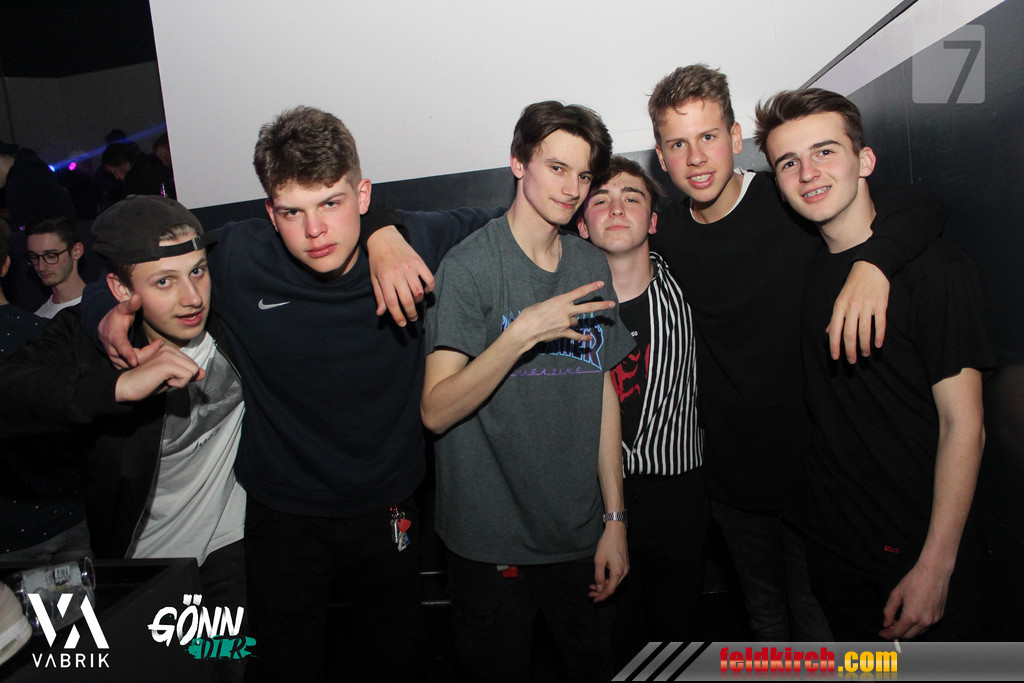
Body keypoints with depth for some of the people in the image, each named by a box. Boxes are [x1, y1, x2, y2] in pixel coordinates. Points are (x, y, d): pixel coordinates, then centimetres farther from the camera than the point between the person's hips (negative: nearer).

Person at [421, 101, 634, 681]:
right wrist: (523, 333, -29)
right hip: (492, 544, -5)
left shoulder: (593, 267, 5)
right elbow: (437, 411, -17)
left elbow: (603, 393, 7)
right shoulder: (470, 264, -12)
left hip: (581, 536, 5)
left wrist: (615, 519, 6)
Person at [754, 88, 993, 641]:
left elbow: (963, 425, -17)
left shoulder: (932, 266, -15)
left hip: (920, 551, -5)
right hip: (832, 546, 5)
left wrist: (935, 565, -18)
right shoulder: (801, 268, 2)